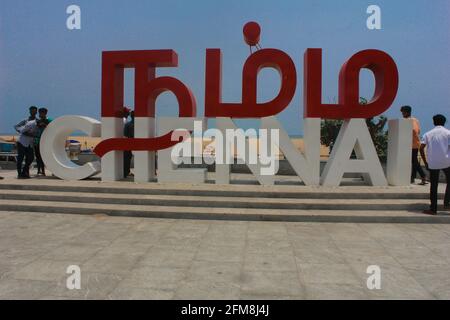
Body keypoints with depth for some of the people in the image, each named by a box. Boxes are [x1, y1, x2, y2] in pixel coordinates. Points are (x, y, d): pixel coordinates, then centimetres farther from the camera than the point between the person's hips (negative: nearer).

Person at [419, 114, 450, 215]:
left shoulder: (428, 134, 7)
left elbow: (421, 148, -2)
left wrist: (425, 162, 5)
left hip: (432, 163, 1)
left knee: (433, 186, 7)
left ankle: (433, 209, 9)